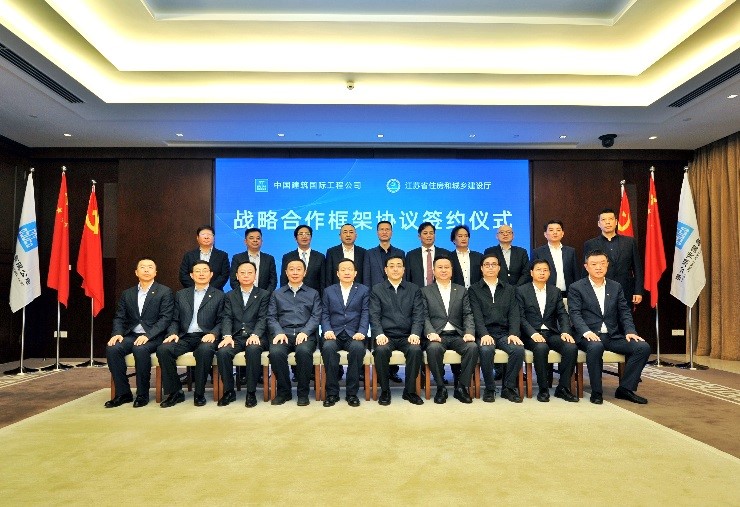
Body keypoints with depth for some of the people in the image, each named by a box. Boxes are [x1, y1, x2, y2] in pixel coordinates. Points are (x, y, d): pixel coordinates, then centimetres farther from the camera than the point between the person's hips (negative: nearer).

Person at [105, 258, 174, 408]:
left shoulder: (165, 292, 1)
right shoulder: (127, 294, 16)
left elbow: (165, 318, -8)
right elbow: (119, 318, 13)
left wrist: (147, 335, -21)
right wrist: (117, 333, -9)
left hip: (153, 337, -5)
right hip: (131, 335, 5)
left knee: (140, 349, -34)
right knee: (112, 348, -23)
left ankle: (142, 394, -17)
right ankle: (123, 393, -11)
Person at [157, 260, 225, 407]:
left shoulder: (218, 295, 10)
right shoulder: (181, 295, 20)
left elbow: (221, 322, 4)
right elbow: (175, 320, 15)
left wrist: (213, 334, -15)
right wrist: (173, 333, -4)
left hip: (205, 337, -3)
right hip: (185, 337, 3)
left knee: (205, 350, -37)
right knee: (163, 349, -26)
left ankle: (199, 394, -19)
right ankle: (175, 392, -12)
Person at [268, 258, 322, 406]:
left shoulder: (313, 294, 19)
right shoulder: (277, 294, 22)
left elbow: (316, 316, 5)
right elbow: (271, 317, 11)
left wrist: (305, 332, -13)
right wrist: (278, 332, -9)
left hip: (305, 334, -1)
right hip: (283, 333, 1)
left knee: (304, 351, -35)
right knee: (275, 352, -32)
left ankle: (303, 392, -16)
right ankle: (283, 391, -11)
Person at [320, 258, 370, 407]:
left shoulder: (364, 290, 13)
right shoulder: (328, 291, 17)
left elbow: (365, 314, 3)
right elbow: (324, 314, 10)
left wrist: (361, 332, -13)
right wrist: (327, 330, -9)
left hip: (354, 335, -1)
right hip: (334, 334, 1)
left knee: (358, 348, -34)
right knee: (328, 347, -33)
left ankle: (352, 393, -20)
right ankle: (332, 393, -20)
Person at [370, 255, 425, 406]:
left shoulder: (414, 289, 13)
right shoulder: (377, 290, 10)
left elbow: (418, 315, 4)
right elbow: (374, 316, 1)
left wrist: (415, 334, -14)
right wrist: (379, 334, -17)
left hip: (407, 336, 1)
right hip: (386, 336, -1)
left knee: (416, 350, -30)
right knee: (381, 351, -32)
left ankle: (410, 391, -10)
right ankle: (384, 391, -11)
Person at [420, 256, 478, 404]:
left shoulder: (461, 291, 18)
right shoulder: (426, 291, 12)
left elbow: (468, 315, 8)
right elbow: (425, 316, 2)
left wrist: (469, 332, -11)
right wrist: (431, 333, -17)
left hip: (457, 335, 2)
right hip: (437, 336, -2)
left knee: (472, 347, -28)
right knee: (433, 348, -34)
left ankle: (462, 387, -12)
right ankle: (441, 387, -15)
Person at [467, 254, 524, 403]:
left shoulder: (509, 289, 18)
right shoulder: (474, 290, 9)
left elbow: (514, 314, 7)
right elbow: (477, 315, -3)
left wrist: (513, 334, -11)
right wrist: (484, 334, -19)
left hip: (504, 332, 2)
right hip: (484, 333, -2)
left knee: (519, 349, -27)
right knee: (486, 350, -34)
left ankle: (509, 388, -9)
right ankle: (489, 389, -13)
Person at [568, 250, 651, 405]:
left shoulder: (616, 287, 16)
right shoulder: (576, 288, 1)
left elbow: (624, 312, 11)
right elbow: (575, 314, -8)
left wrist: (630, 331, -7)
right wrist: (587, 332, -26)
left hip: (613, 335, 5)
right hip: (589, 336, -5)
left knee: (643, 347, -16)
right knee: (596, 347, -37)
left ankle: (625, 388, -4)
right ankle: (596, 392, -19)